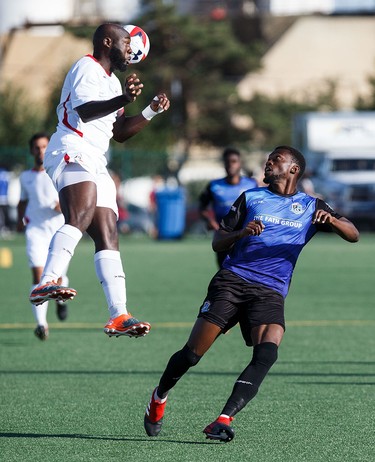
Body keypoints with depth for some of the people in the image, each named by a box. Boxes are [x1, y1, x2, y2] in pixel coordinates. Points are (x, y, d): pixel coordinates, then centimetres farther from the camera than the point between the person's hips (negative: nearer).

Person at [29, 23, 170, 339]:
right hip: (71, 151, -10)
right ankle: (47, 283, -48)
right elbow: (83, 110, -21)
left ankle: (118, 316, 1)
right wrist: (124, 100, -35)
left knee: (108, 236, 4)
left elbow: (120, 132, 34)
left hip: (94, 164, 10)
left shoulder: (112, 81, 28)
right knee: (82, 214, -33)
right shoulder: (87, 68, -3)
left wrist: (152, 112, 23)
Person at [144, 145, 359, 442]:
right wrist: (240, 233, -10)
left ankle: (224, 420, -29)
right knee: (192, 354, -6)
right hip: (232, 280, 0)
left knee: (267, 354, -27)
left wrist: (331, 220, -17)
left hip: (271, 292, 0)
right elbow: (217, 243, 12)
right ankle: (159, 397, 23)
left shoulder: (310, 207, 14)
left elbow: (353, 235, 4)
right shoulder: (251, 198, 15)